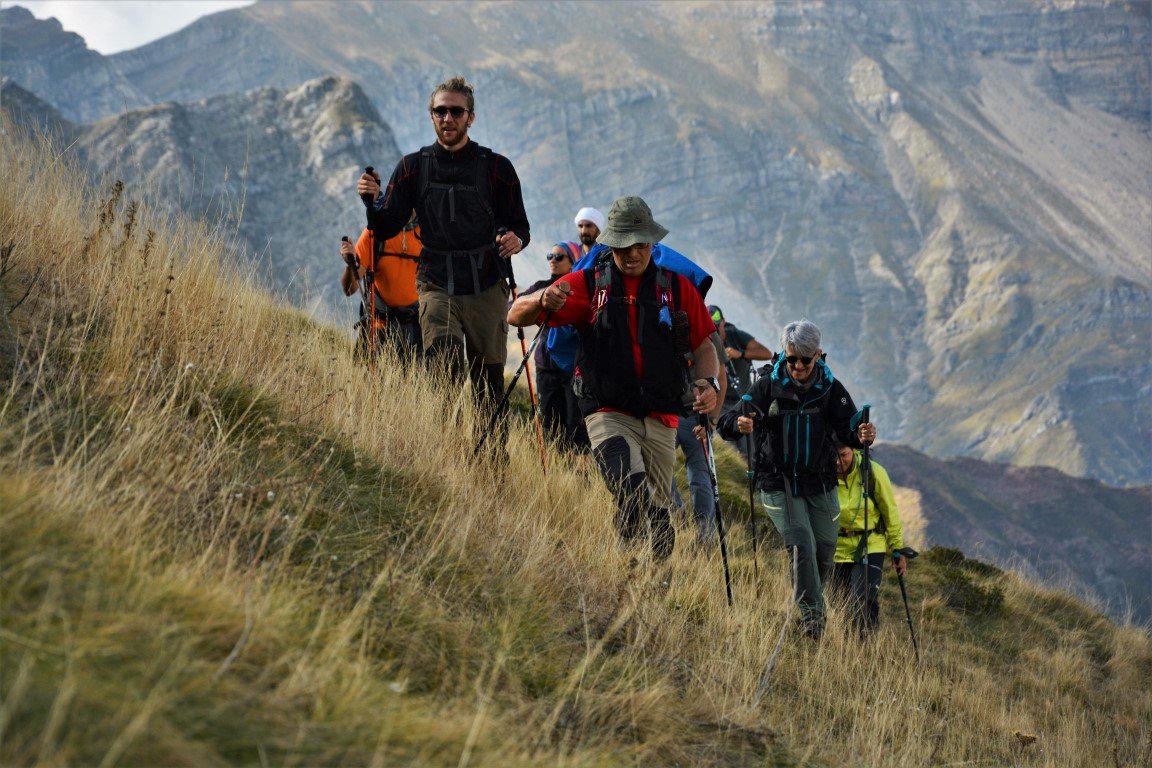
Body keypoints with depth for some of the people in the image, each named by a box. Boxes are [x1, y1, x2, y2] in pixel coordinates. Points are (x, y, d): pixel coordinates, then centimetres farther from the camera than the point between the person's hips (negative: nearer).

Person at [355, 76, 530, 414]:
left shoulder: (496, 167, 3)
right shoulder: (413, 167, 7)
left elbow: (520, 226, 7)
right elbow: (386, 228, 7)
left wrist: (516, 240, -17)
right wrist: (373, 201, -15)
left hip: (487, 289, 0)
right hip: (437, 288, 0)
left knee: (489, 386, 4)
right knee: (444, 370, -22)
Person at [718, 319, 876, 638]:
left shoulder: (831, 388, -1)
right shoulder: (768, 385, -7)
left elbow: (847, 429, -7)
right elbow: (727, 422, -11)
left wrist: (861, 436, -31)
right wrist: (739, 424, -35)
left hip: (820, 483, 3)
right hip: (779, 483, -3)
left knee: (825, 550, 7)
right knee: (802, 544, -18)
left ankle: (810, 605, 33)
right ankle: (811, 614, -8)